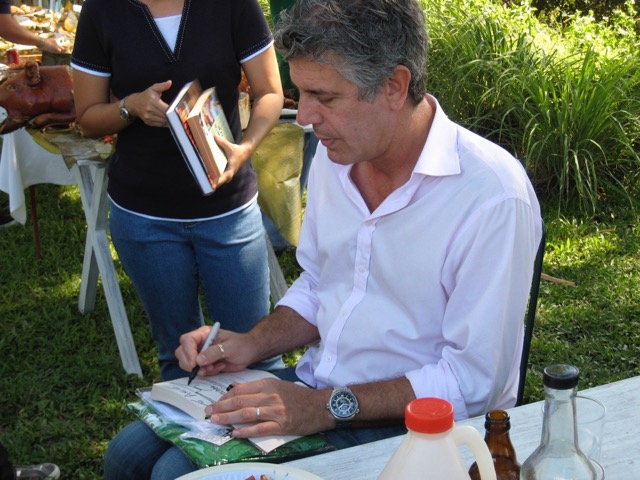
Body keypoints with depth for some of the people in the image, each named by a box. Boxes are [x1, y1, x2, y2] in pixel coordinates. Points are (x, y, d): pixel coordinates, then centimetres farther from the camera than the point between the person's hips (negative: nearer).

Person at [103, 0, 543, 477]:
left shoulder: (492, 195, -22)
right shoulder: (335, 157, 3)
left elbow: (472, 381, -21)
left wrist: (328, 407, -24)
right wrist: (254, 344, -1)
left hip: (409, 422, -7)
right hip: (312, 387, 7)